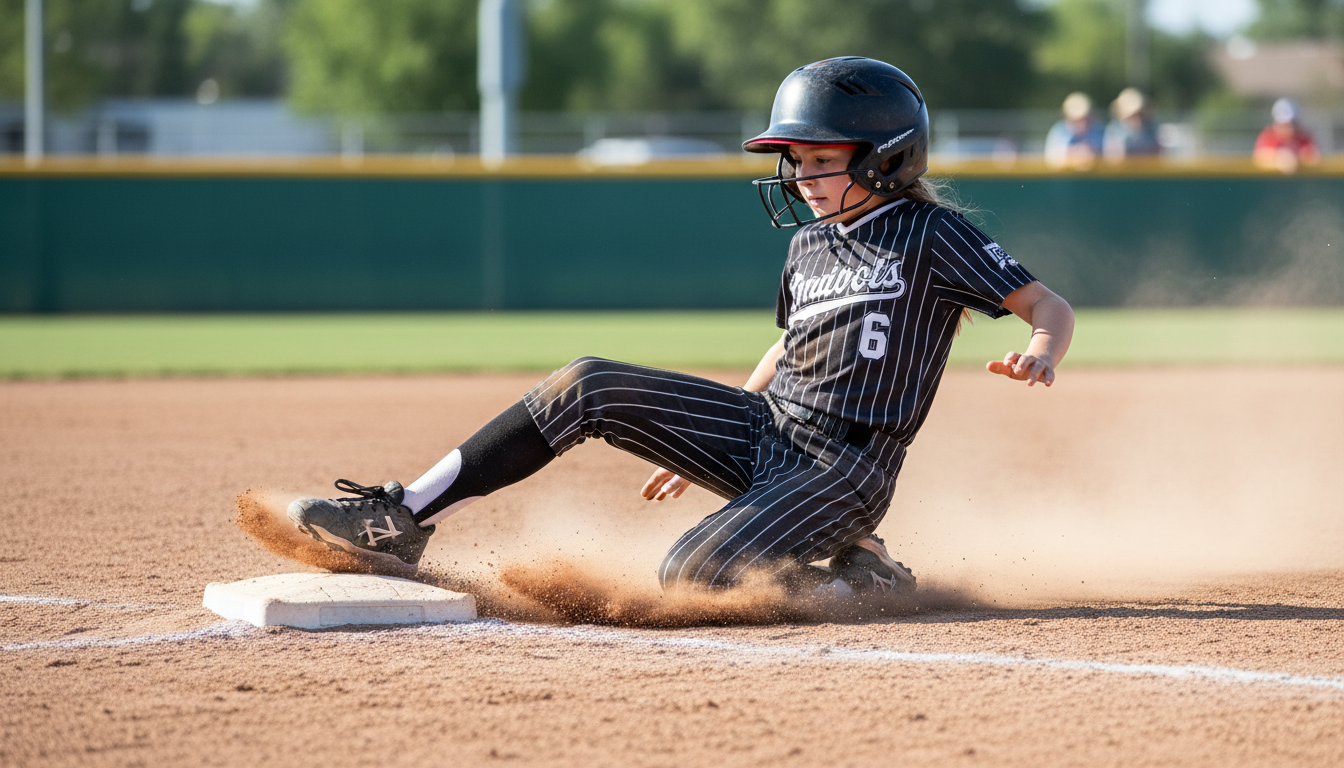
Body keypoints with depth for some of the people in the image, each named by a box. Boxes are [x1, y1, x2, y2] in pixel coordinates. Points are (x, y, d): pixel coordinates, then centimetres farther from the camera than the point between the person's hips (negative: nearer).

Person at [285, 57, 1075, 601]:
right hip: (765, 433, 8)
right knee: (587, 387, -7)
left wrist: (1039, 354, -31)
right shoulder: (809, 246, 14)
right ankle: (403, 522, -8)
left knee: (690, 576, -29)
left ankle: (860, 579, -6)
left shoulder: (932, 235, -7)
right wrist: (702, 438, 25)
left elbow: (1053, 307, -8)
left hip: (843, 469, -7)